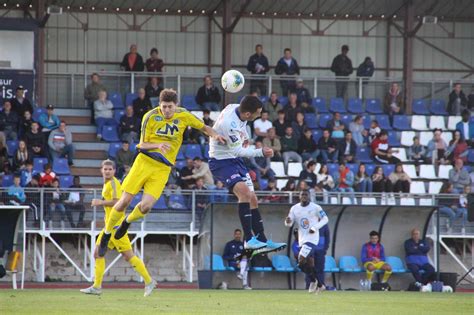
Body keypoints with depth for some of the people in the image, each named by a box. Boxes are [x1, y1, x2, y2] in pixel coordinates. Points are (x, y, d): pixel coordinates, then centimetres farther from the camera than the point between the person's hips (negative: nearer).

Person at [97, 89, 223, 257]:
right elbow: (143, 144, -5)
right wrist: (158, 145, -25)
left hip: (163, 168, 1)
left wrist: (214, 135, -9)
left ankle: (127, 222, 20)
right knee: (124, 201, -5)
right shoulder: (151, 117, -7)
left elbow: (203, 127, 12)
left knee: (145, 206, -15)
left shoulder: (183, 116, -2)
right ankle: (106, 235, 16)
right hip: (144, 161, -1)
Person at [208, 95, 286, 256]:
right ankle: (249, 240, -29)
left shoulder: (237, 108, -7)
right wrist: (260, 152, -22)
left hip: (235, 159, 9)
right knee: (244, 191, -29)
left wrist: (245, 137, 18)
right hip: (221, 161, -9)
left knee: (252, 199, 8)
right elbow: (237, 151, -23)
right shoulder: (229, 123, -32)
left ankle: (262, 240, 14)